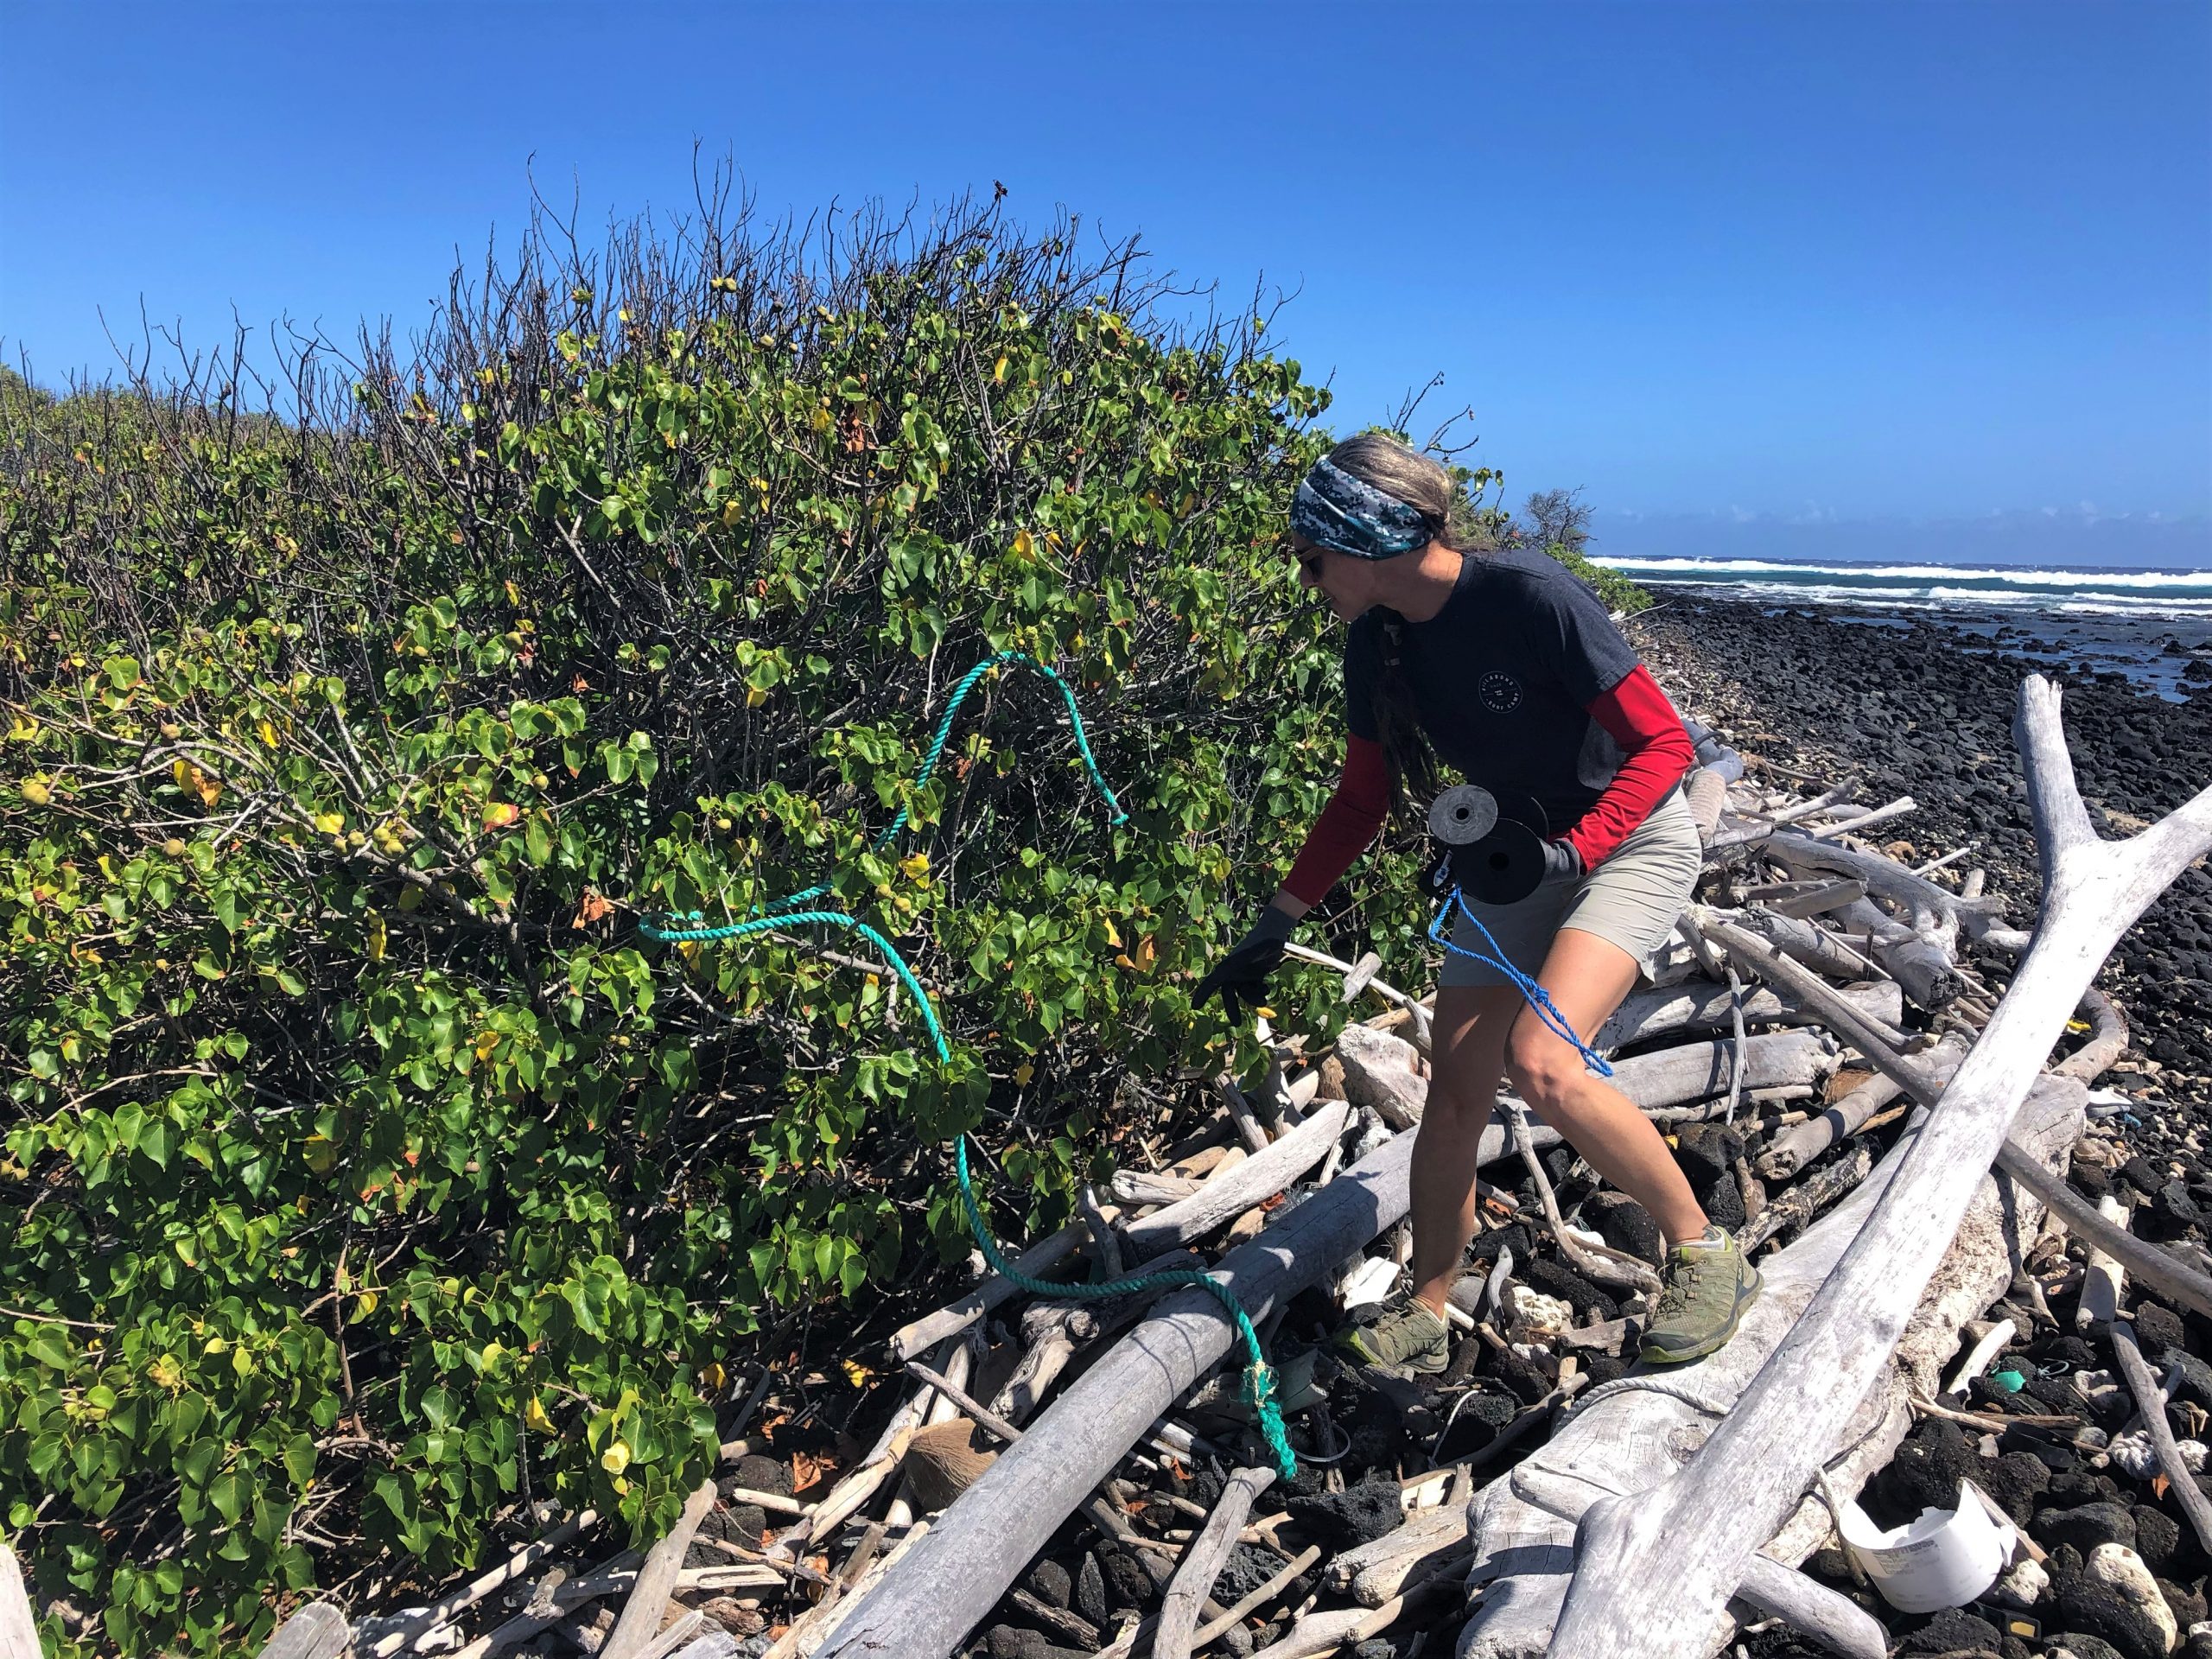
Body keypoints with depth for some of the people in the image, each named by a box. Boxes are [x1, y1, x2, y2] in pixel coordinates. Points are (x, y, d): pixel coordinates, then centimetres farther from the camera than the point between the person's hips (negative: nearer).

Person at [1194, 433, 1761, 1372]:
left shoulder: (1528, 595, -26)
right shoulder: (1377, 646, -6)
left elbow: (1664, 742, -21)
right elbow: (1363, 799, 6)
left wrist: (1572, 848, -34)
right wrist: (1275, 929, 8)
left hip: (1631, 842, -6)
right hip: (1517, 858, 6)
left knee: (1540, 1063, -25)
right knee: (1455, 1091, 1)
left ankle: (1707, 1257, -2)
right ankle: (1423, 1318, 18)